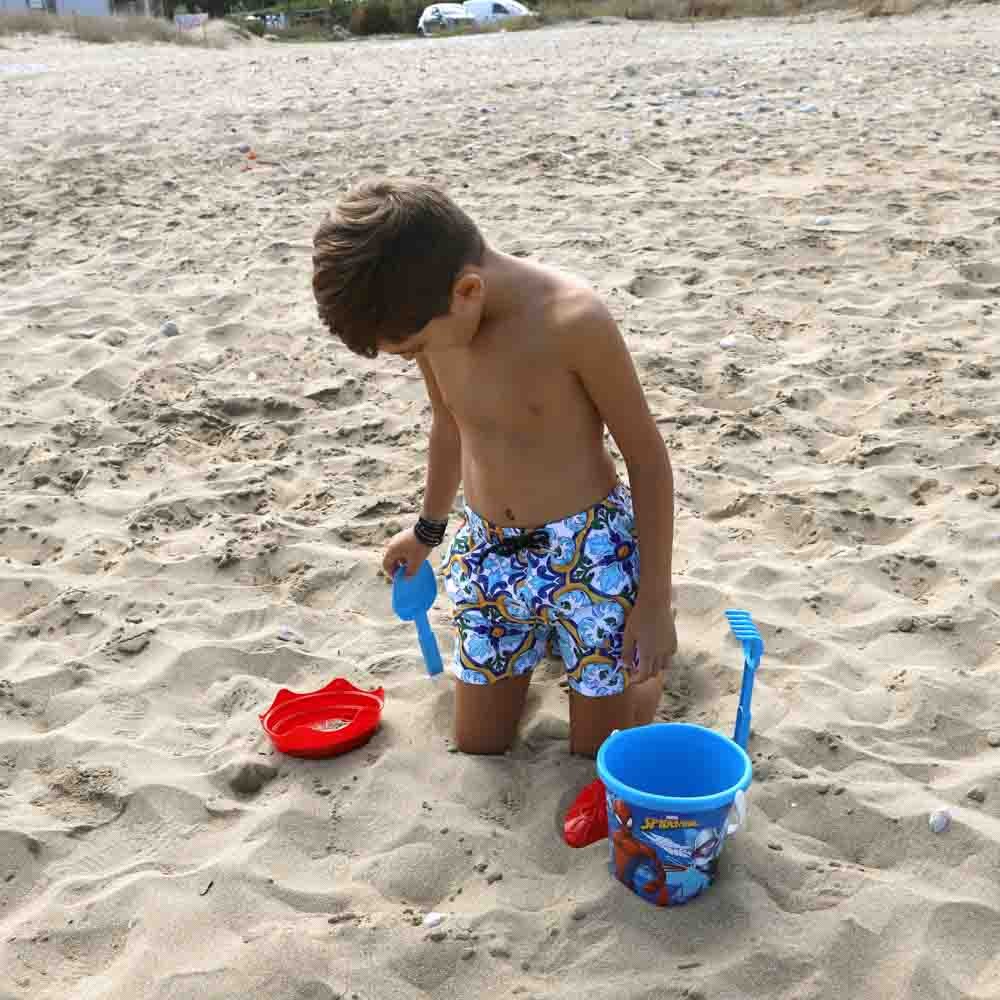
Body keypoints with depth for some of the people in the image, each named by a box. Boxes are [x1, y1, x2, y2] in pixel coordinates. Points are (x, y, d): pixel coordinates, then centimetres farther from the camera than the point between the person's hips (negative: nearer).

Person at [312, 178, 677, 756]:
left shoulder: (571, 320, -26)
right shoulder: (434, 318, -9)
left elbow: (648, 457, -15)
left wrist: (656, 603, -11)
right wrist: (429, 530, 28)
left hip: (590, 554, -5)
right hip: (487, 556, 5)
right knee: (476, 752, 15)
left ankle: (653, 633, 33)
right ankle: (537, 643, 41)